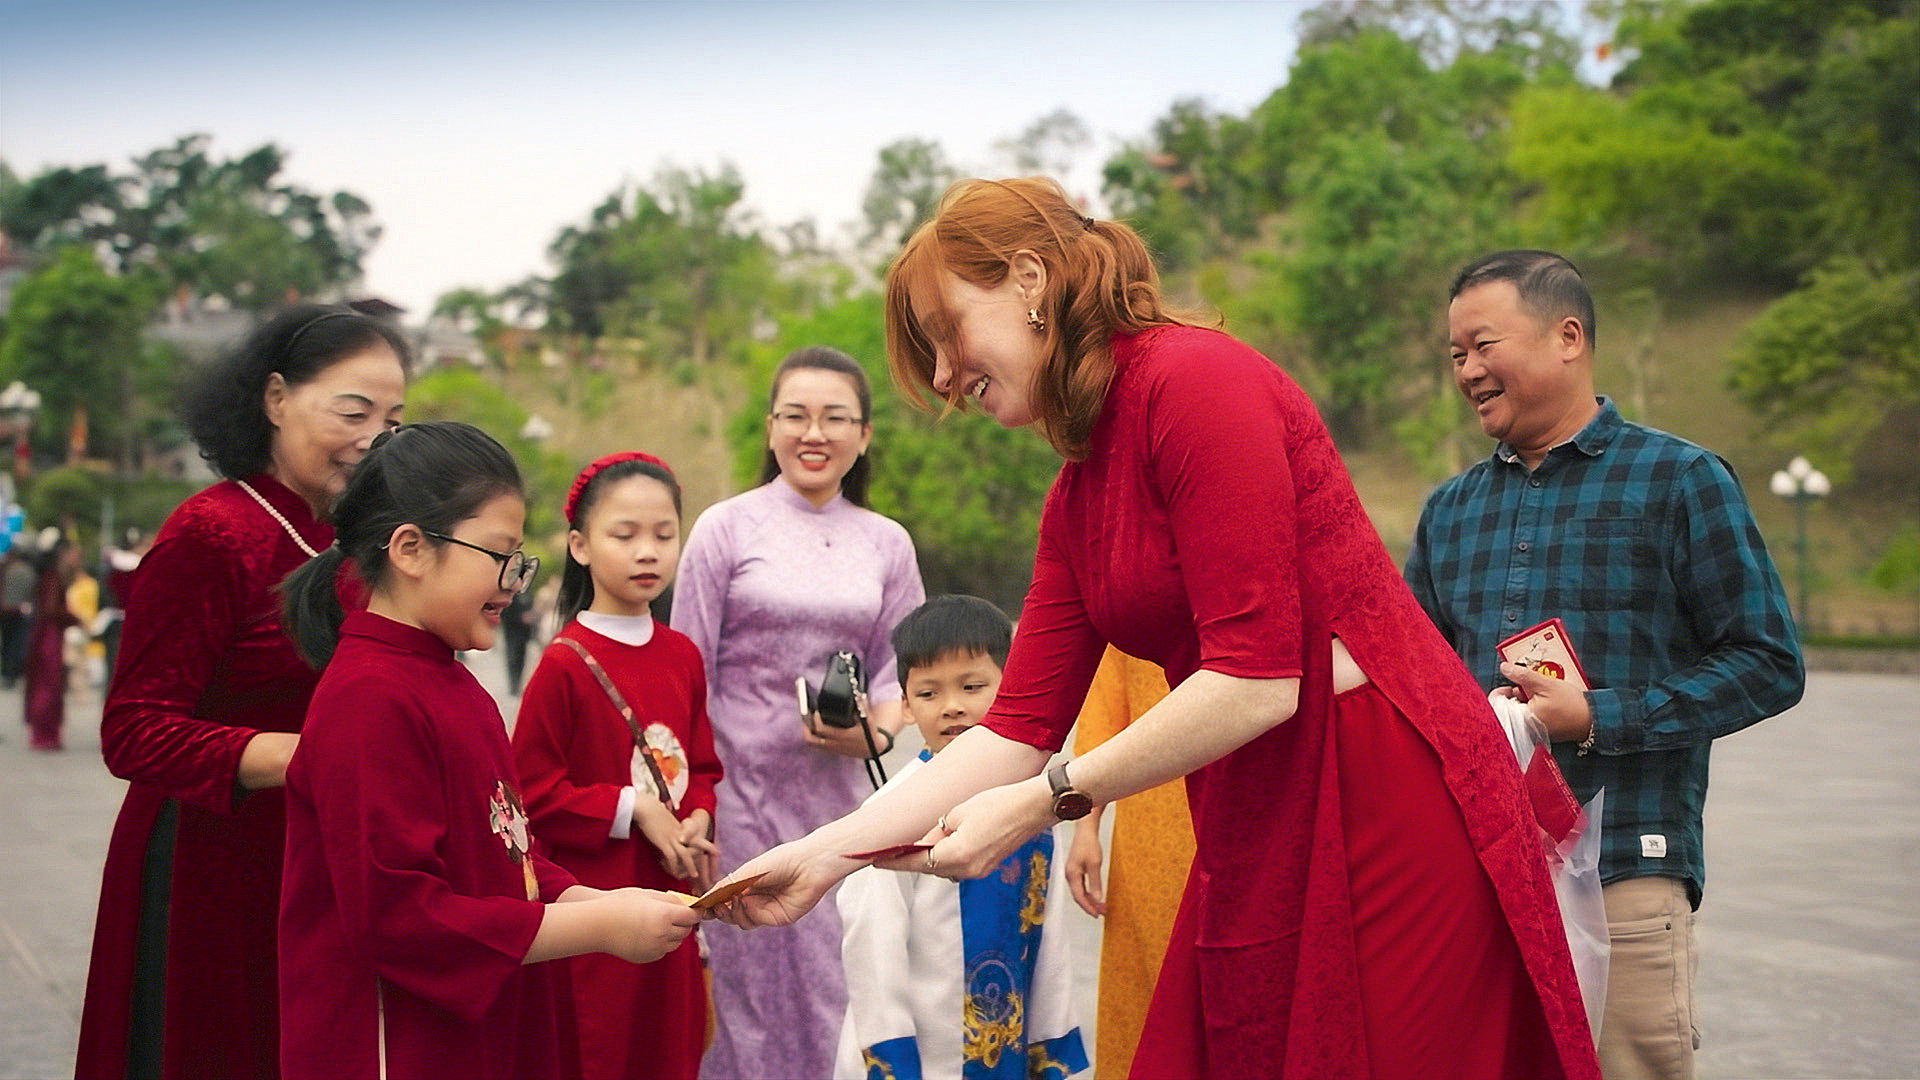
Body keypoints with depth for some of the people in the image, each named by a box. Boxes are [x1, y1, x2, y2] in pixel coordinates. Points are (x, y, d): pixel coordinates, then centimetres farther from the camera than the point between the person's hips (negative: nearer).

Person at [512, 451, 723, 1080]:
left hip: (671, 897, 6)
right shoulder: (564, 663, -11)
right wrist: (633, 810, -16)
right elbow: (532, 792, -12)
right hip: (591, 897, -6)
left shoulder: (681, 657, 7)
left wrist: (697, 819, -3)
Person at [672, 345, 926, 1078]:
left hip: (839, 792, 3)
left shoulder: (886, 544, 8)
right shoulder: (726, 528, 0)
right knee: (751, 985, 2)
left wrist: (876, 733, -10)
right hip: (743, 789, -2)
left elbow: (900, 668, 12)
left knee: (836, 985, 4)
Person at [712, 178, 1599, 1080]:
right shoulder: (1075, 499, 13)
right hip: (1251, 834, 8)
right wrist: (826, 855, 4)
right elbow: (1020, 728, 10)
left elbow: (1257, 679, -19)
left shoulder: (1195, 380, -14)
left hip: (1395, 811, -8)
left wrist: (1048, 801, -15)